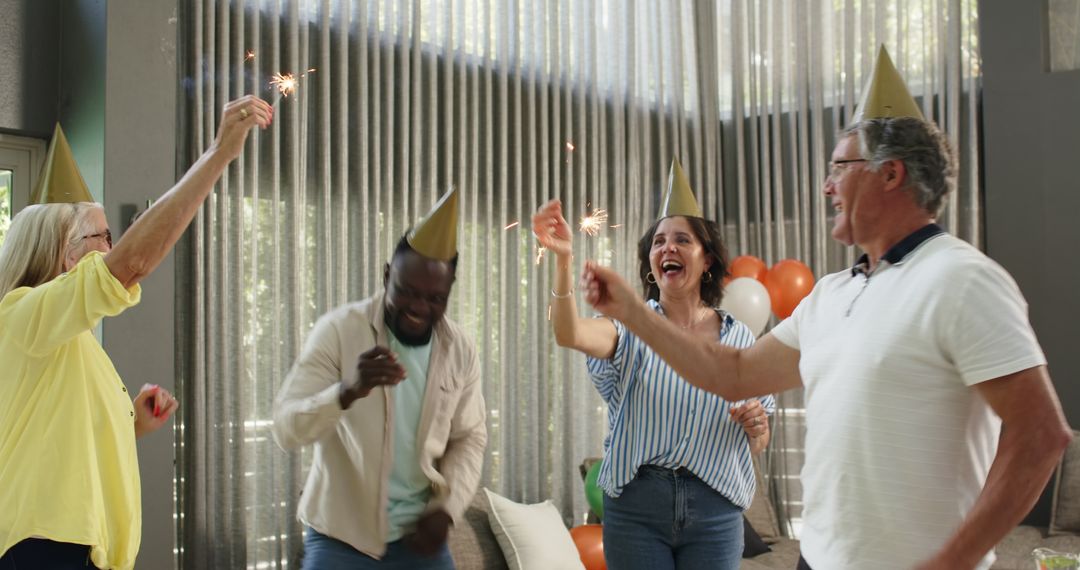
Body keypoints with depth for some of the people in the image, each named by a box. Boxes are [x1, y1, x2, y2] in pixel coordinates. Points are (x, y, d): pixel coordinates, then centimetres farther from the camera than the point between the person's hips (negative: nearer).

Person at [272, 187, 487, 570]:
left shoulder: (460, 350, -1)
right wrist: (348, 391, -38)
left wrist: (446, 508, -8)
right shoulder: (338, 330, -13)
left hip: (421, 537, 4)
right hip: (341, 537, -3)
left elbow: (469, 438, 8)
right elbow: (287, 428, -19)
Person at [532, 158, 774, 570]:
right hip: (636, 506, -2)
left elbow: (756, 445, 14)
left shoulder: (739, 338, 5)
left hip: (715, 510, 2)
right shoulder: (632, 325, -1)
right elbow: (569, 334, -25)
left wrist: (756, 426, -9)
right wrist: (563, 258, -39)